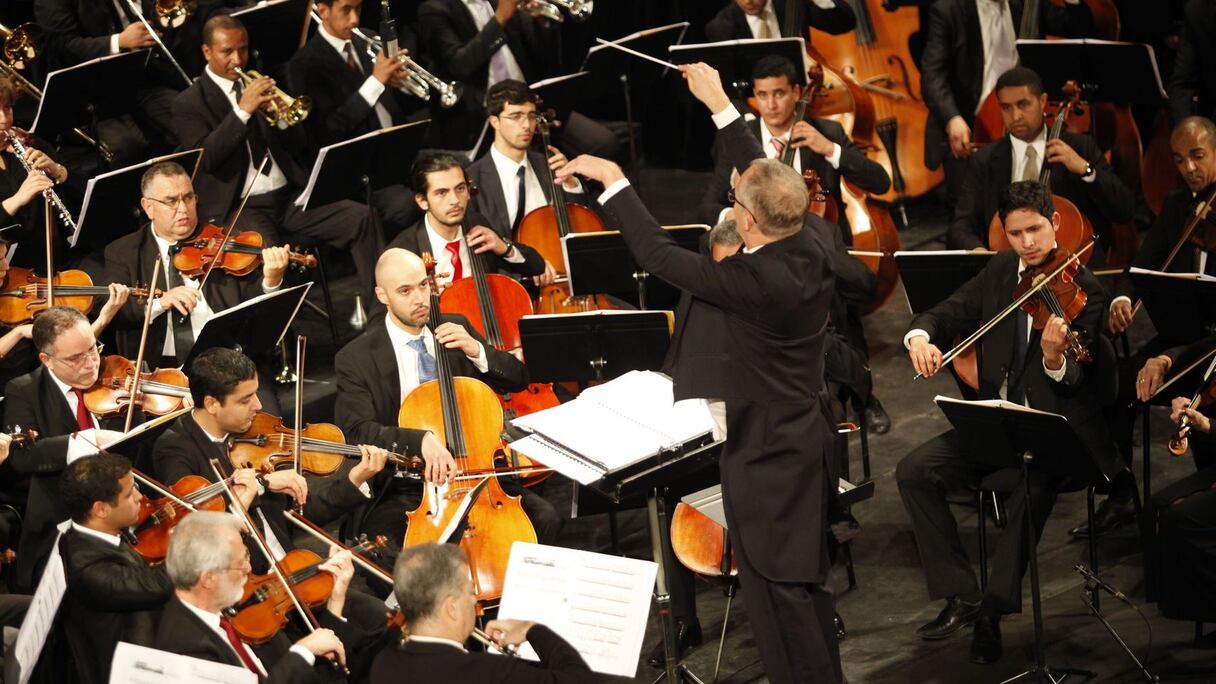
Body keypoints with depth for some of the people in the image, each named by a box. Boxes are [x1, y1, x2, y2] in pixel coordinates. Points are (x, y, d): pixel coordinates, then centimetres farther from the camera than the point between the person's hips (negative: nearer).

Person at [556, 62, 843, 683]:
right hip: (808, 438, 9)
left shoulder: (753, 280, -28)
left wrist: (612, 182, -11)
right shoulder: (812, 252, -5)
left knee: (774, 590, 1)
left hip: (764, 454, -9)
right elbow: (769, 179, 11)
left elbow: (659, 254, -22)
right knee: (806, 580, 21)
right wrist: (720, 106, 18)